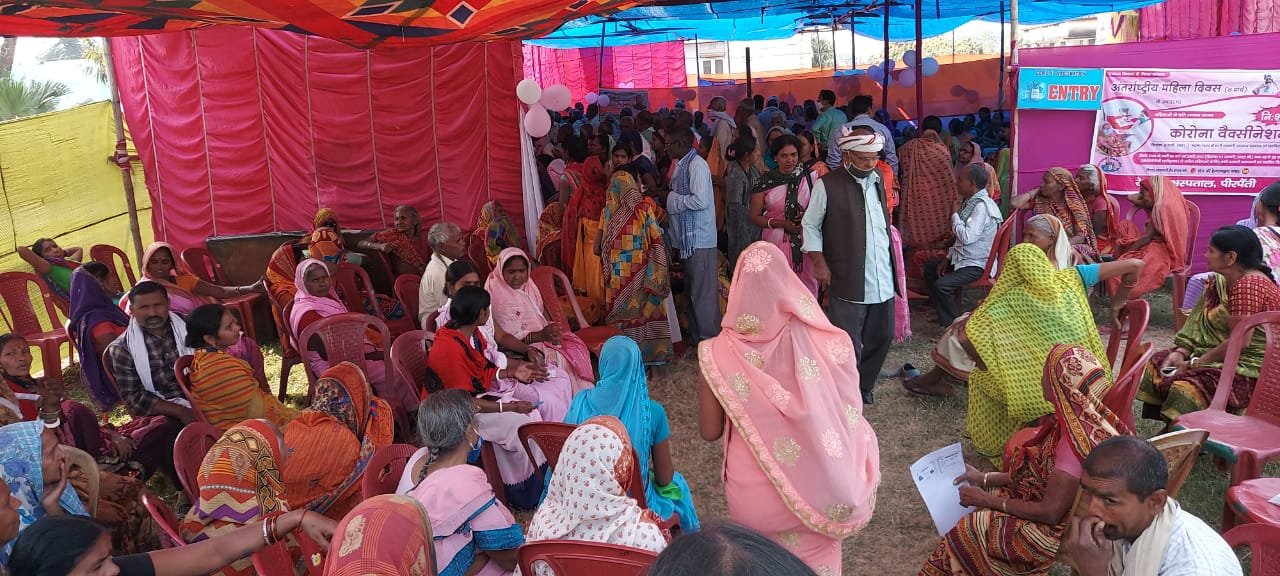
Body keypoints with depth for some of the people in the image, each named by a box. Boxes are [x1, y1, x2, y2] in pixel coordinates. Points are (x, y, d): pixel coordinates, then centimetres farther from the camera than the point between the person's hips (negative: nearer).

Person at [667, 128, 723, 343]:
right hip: (688, 237, 10)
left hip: (700, 238, -10)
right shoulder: (682, 165, 13)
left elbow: (700, 201, -23)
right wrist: (669, 197, 4)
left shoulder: (696, 165, -15)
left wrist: (674, 200, -12)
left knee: (703, 291, -2)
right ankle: (698, 335, 28)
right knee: (694, 288, 17)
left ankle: (709, 337, 8)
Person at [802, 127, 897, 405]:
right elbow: (810, 225, -3)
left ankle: (864, 386, 33)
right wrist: (819, 262, -9)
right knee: (849, 345, 0)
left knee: (882, 337, 14)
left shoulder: (877, 178, 9)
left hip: (882, 279, 6)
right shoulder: (827, 184, -10)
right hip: (848, 282, -6)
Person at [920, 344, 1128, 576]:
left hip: (1054, 531, -9)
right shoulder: (1076, 418, -3)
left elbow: (1051, 513, -27)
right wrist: (985, 479, 6)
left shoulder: (1075, 440, -32)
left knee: (963, 536, -7)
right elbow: (1037, 472, 8)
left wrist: (989, 500, -18)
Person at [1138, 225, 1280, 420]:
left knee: (1186, 389, -29)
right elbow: (1198, 323, 8)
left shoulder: (1249, 285, -21)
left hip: (1249, 368, -11)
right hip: (1221, 356, 11)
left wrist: (1194, 364, -18)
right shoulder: (1220, 282, 11)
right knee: (1155, 364, 4)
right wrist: (1180, 352, -7)